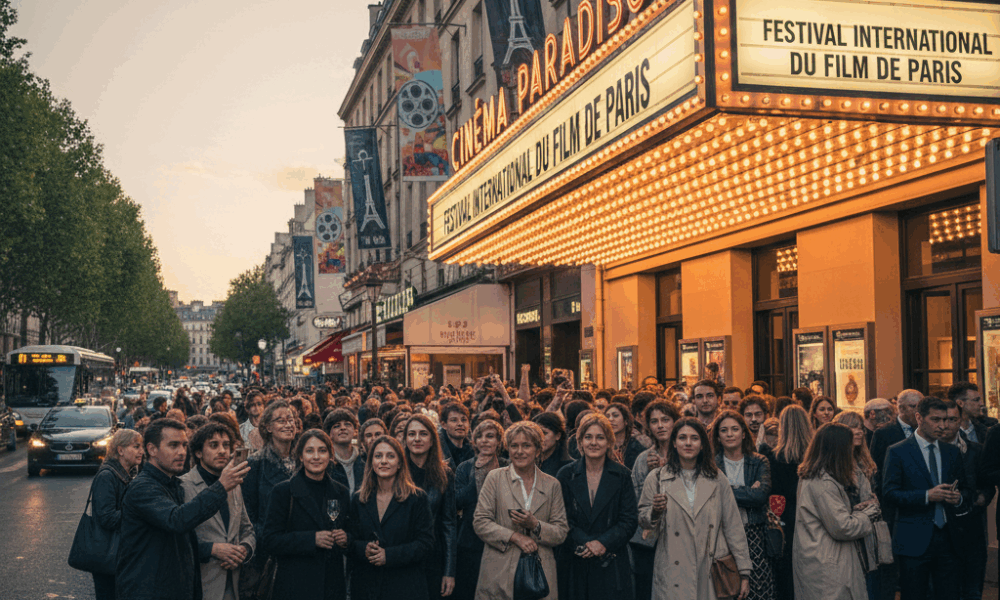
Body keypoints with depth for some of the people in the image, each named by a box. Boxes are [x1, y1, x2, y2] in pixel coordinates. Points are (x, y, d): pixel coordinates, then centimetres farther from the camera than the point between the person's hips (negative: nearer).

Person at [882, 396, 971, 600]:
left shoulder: (952, 452, 12)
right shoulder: (897, 452, -4)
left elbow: (966, 488, 18)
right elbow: (889, 493, -10)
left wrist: (959, 497, -6)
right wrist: (927, 496, -20)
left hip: (947, 538, 4)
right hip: (914, 540, -4)